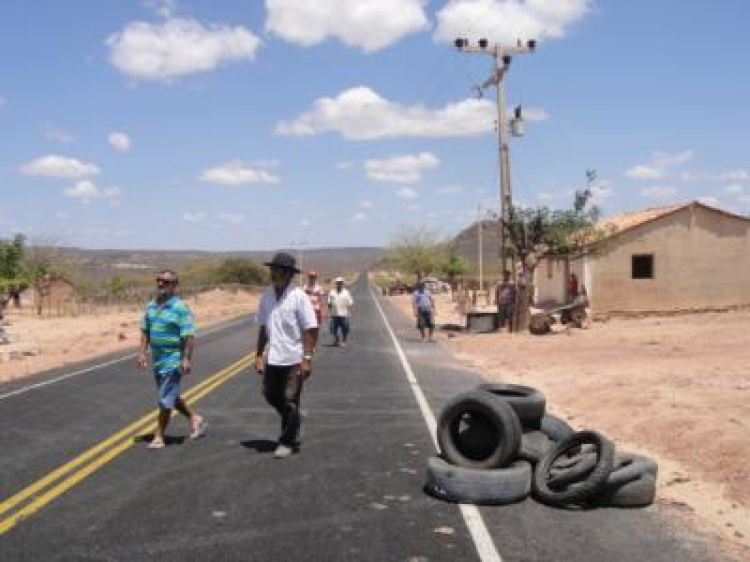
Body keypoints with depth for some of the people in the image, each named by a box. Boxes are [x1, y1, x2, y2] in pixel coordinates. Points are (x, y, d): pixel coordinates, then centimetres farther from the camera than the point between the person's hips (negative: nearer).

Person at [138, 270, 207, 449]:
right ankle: (195, 418, 37)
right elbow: (145, 331, 14)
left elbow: (189, 336, -17)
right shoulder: (151, 306, 8)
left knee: (166, 400, -2)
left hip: (173, 360, -8)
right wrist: (142, 352, 6)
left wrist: (187, 359, -21)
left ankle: (159, 437, 8)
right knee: (171, 397, 19)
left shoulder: (180, 308, -14)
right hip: (157, 360, 8)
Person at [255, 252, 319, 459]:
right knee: (271, 395, 13)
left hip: (293, 359, -6)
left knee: (290, 402, 2)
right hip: (272, 358, 6)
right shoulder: (267, 295, 4)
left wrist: (307, 358, -17)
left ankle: (287, 442, 19)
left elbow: (311, 330, -13)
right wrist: (259, 355, 8)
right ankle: (292, 430, 36)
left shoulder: (298, 296, -12)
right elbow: (263, 328, 11)